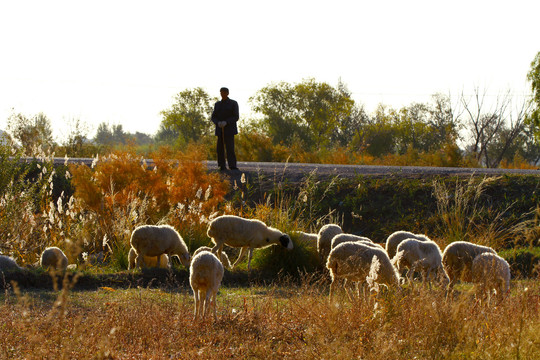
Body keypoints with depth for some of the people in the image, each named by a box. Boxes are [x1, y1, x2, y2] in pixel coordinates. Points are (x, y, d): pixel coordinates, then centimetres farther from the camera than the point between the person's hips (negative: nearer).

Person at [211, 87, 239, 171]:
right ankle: (222, 166, 2)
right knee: (220, 148, -2)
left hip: (229, 129, -4)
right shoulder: (217, 104, 15)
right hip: (220, 129, 4)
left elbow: (236, 117, -4)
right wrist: (218, 123, -12)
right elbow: (213, 117, 11)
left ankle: (232, 166, -16)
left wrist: (226, 122, -19)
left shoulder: (233, 103, 3)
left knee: (230, 147, -14)